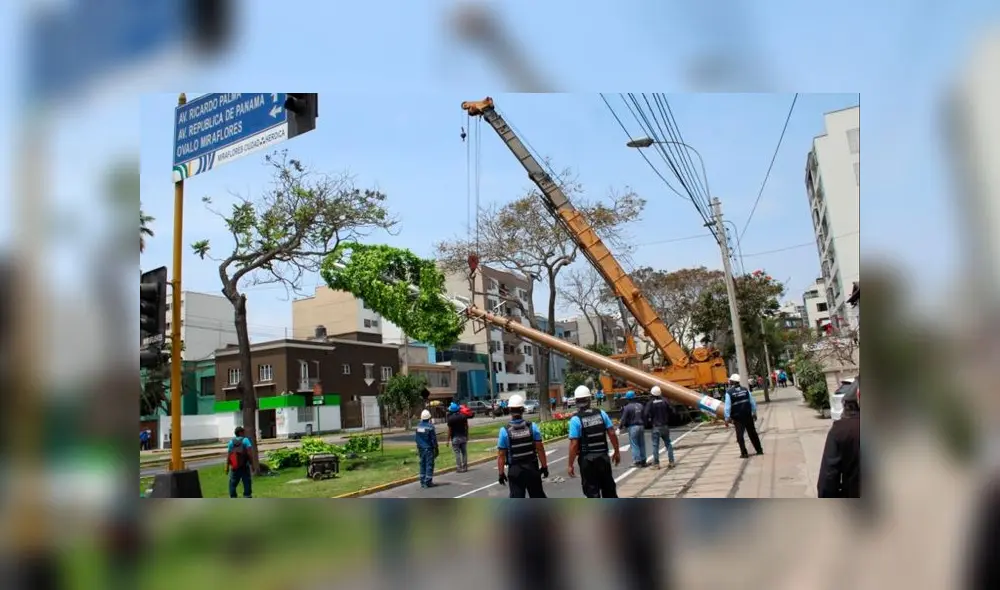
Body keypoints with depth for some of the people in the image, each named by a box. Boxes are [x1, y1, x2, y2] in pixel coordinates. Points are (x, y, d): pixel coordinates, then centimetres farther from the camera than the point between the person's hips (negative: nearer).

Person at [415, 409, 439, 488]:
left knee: (422, 464, 13)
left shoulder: (418, 426, 1)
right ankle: (428, 482, 0)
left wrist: (418, 447, 17)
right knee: (429, 465, 0)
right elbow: (434, 439, -12)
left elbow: (417, 438, 8)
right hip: (429, 448, -6)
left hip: (421, 448, 6)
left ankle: (422, 482, 15)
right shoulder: (430, 426, -15)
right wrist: (436, 449, -4)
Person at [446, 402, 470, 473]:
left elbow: (449, 430, -9)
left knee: (457, 453, 0)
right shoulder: (463, 417, 0)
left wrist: (448, 440, -3)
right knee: (464, 452, 12)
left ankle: (459, 468, 0)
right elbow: (467, 426, 5)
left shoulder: (450, 418, -10)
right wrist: (467, 436, 16)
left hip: (455, 438, -3)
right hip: (463, 437, 3)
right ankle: (465, 467, 16)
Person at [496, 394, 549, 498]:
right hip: (532, 467, 2)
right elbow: (540, 449, -5)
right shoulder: (532, 427, -6)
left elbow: (501, 455, -9)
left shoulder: (505, 430, -10)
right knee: (537, 496, 18)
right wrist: (544, 466, 5)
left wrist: (500, 473, -1)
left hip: (515, 470, -2)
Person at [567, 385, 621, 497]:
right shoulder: (601, 413, 0)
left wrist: (570, 465, -8)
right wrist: (616, 452, 13)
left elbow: (574, 444, -15)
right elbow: (612, 434, 1)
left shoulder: (575, 419, -12)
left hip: (587, 459, -3)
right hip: (603, 457, 3)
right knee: (609, 488, 18)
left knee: (592, 491, 7)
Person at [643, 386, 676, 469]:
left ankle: (656, 464, 1)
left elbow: (645, 414, -15)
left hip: (655, 427, -2)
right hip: (665, 426, 3)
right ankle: (671, 462, 11)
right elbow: (670, 412, -4)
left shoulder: (650, 403, -9)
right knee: (668, 444, 13)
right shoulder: (665, 401, -2)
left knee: (655, 445, 2)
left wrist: (649, 423, 1)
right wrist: (668, 421, 8)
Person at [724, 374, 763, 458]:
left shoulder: (729, 392, -11)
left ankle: (744, 453, 2)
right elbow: (753, 402, 7)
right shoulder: (745, 390, 2)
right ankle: (759, 450, 22)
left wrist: (727, 418, -10)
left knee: (740, 435, 4)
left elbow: (728, 406, -14)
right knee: (752, 433, 15)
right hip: (748, 415, 4)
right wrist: (754, 413, 17)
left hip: (737, 417, -4)